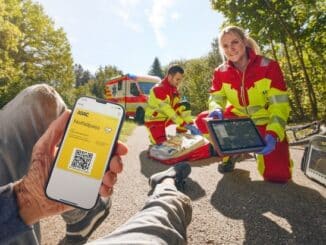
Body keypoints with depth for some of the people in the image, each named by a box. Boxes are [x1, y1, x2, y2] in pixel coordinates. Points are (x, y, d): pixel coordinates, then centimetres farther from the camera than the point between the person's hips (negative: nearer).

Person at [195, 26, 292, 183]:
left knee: (277, 174, -17)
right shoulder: (220, 72, -9)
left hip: (265, 122, -2)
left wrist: (273, 134, -36)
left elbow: (280, 105, -20)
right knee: (203, 120, -23)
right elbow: (216, 98, -7)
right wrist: (216, 110, -34)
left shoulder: (269, 66, -18)